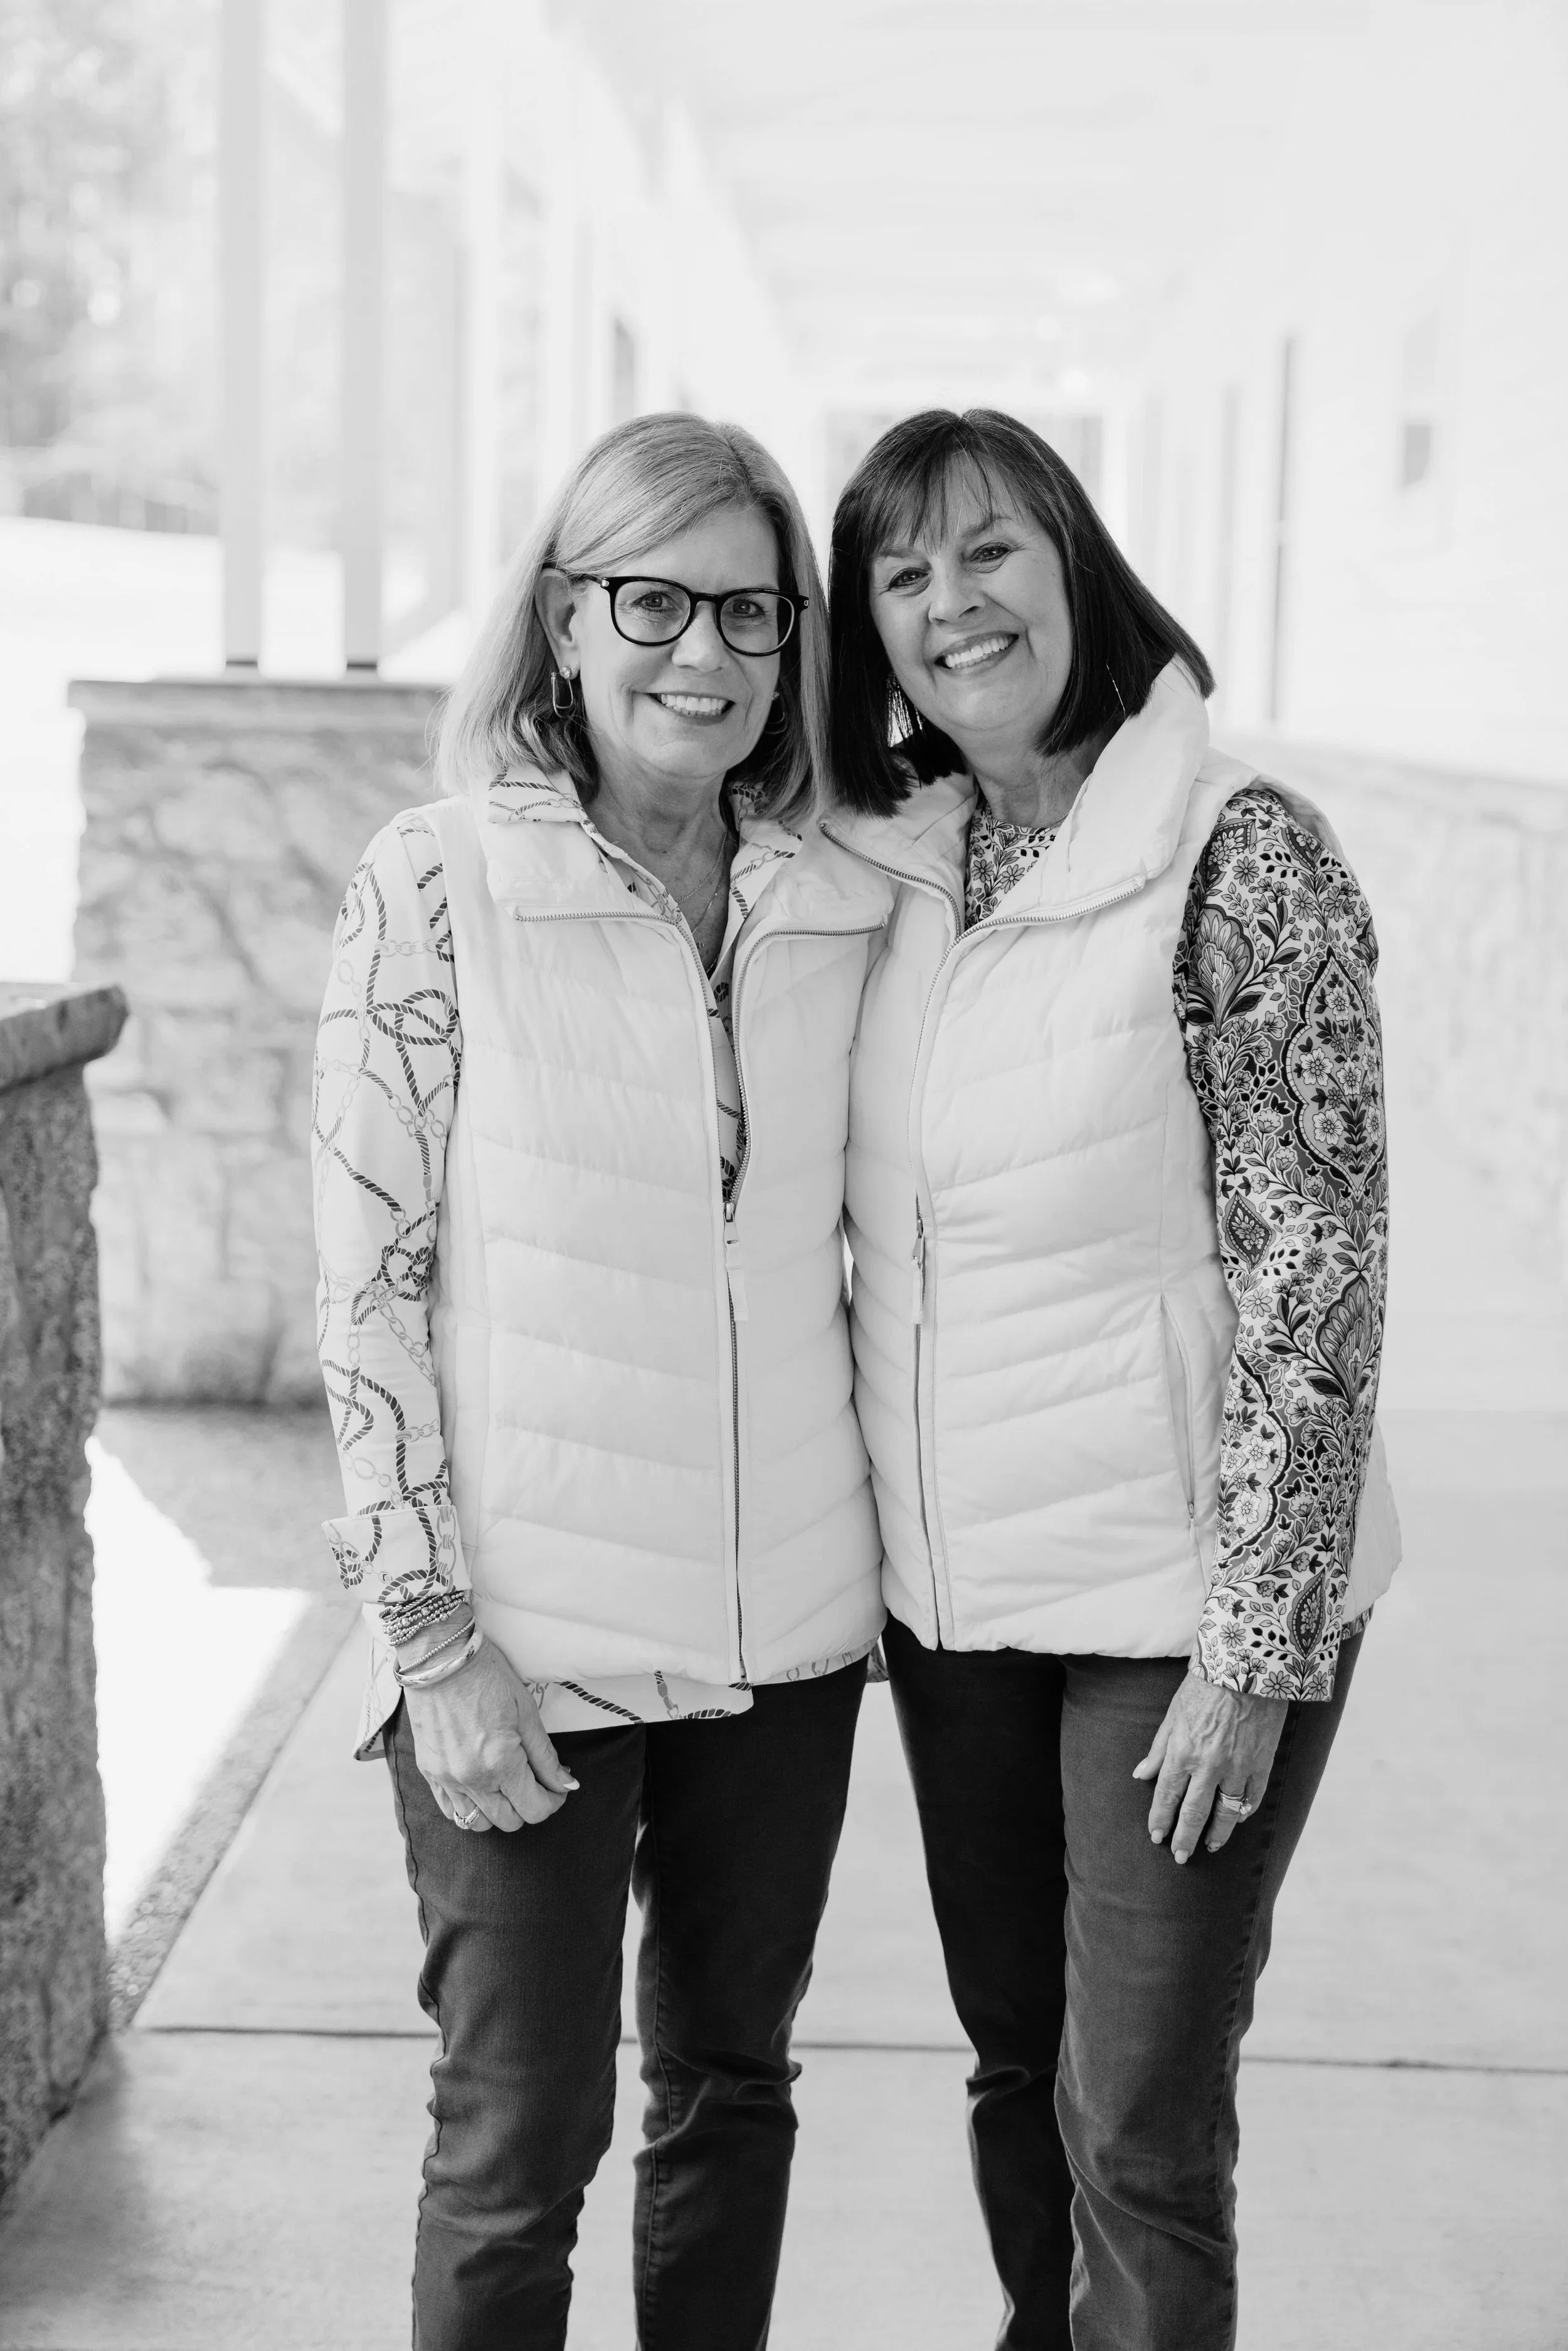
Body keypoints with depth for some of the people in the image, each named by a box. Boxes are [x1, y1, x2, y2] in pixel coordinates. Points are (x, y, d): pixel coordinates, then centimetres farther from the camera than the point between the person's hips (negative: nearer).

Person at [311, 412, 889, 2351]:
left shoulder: (842, 904, 2)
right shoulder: (440, 885, -9)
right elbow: (368, 1279, -9)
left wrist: (881, 1539, 11)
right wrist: (432, 1631, -12)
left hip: (787, 1619, 4)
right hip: (532, 1636, -4)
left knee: (733, 2086, 18)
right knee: (520, 2143, 6)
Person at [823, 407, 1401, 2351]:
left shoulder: (1240, 856, -13)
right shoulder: (895, 870, 5)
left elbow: (1312, 1274, -15)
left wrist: (1251, 1644, -16)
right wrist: (877, 1535, 11)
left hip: (1180, 1587, -5)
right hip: (953, 1580, 6)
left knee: (1138, 2116, 3)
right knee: (1016, 2058, 18)